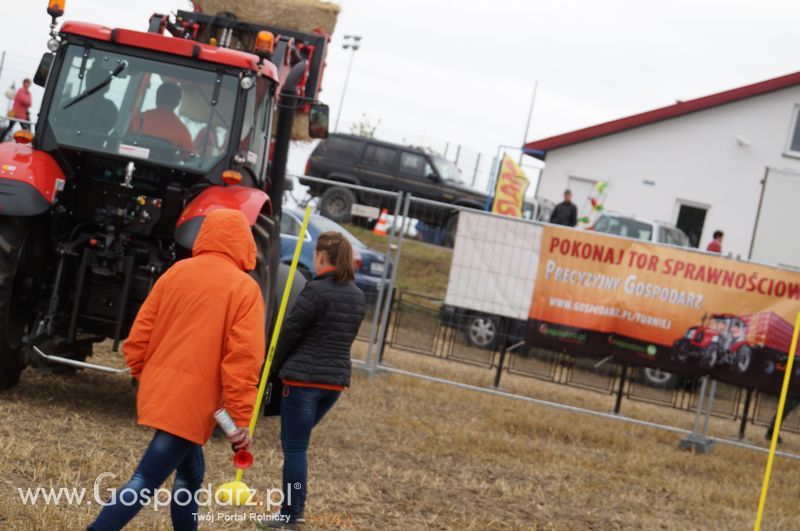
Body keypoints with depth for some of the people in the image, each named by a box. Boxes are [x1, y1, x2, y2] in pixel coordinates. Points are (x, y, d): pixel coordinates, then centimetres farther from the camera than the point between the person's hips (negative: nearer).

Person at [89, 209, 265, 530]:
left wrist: (143, 376, 24)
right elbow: (243, 358, -14)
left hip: (158, 390, 7)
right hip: (192, 399, -7)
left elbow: (140, 332, 10)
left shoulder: (176, 272, 9)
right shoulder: (244, 288, -7)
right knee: (146, 480, -7)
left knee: (190, 475, 20)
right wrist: (241, 418, -13)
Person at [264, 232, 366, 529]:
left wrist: (276, 366, 6)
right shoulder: (357, 296, 8)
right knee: (297, 443, 20)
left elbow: (290, 331, -10)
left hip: (303, 378, -7)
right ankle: (296, 506, 21)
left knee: (295, 447, -1)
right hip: (336, 380, 7)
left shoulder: (316, 290, -15)